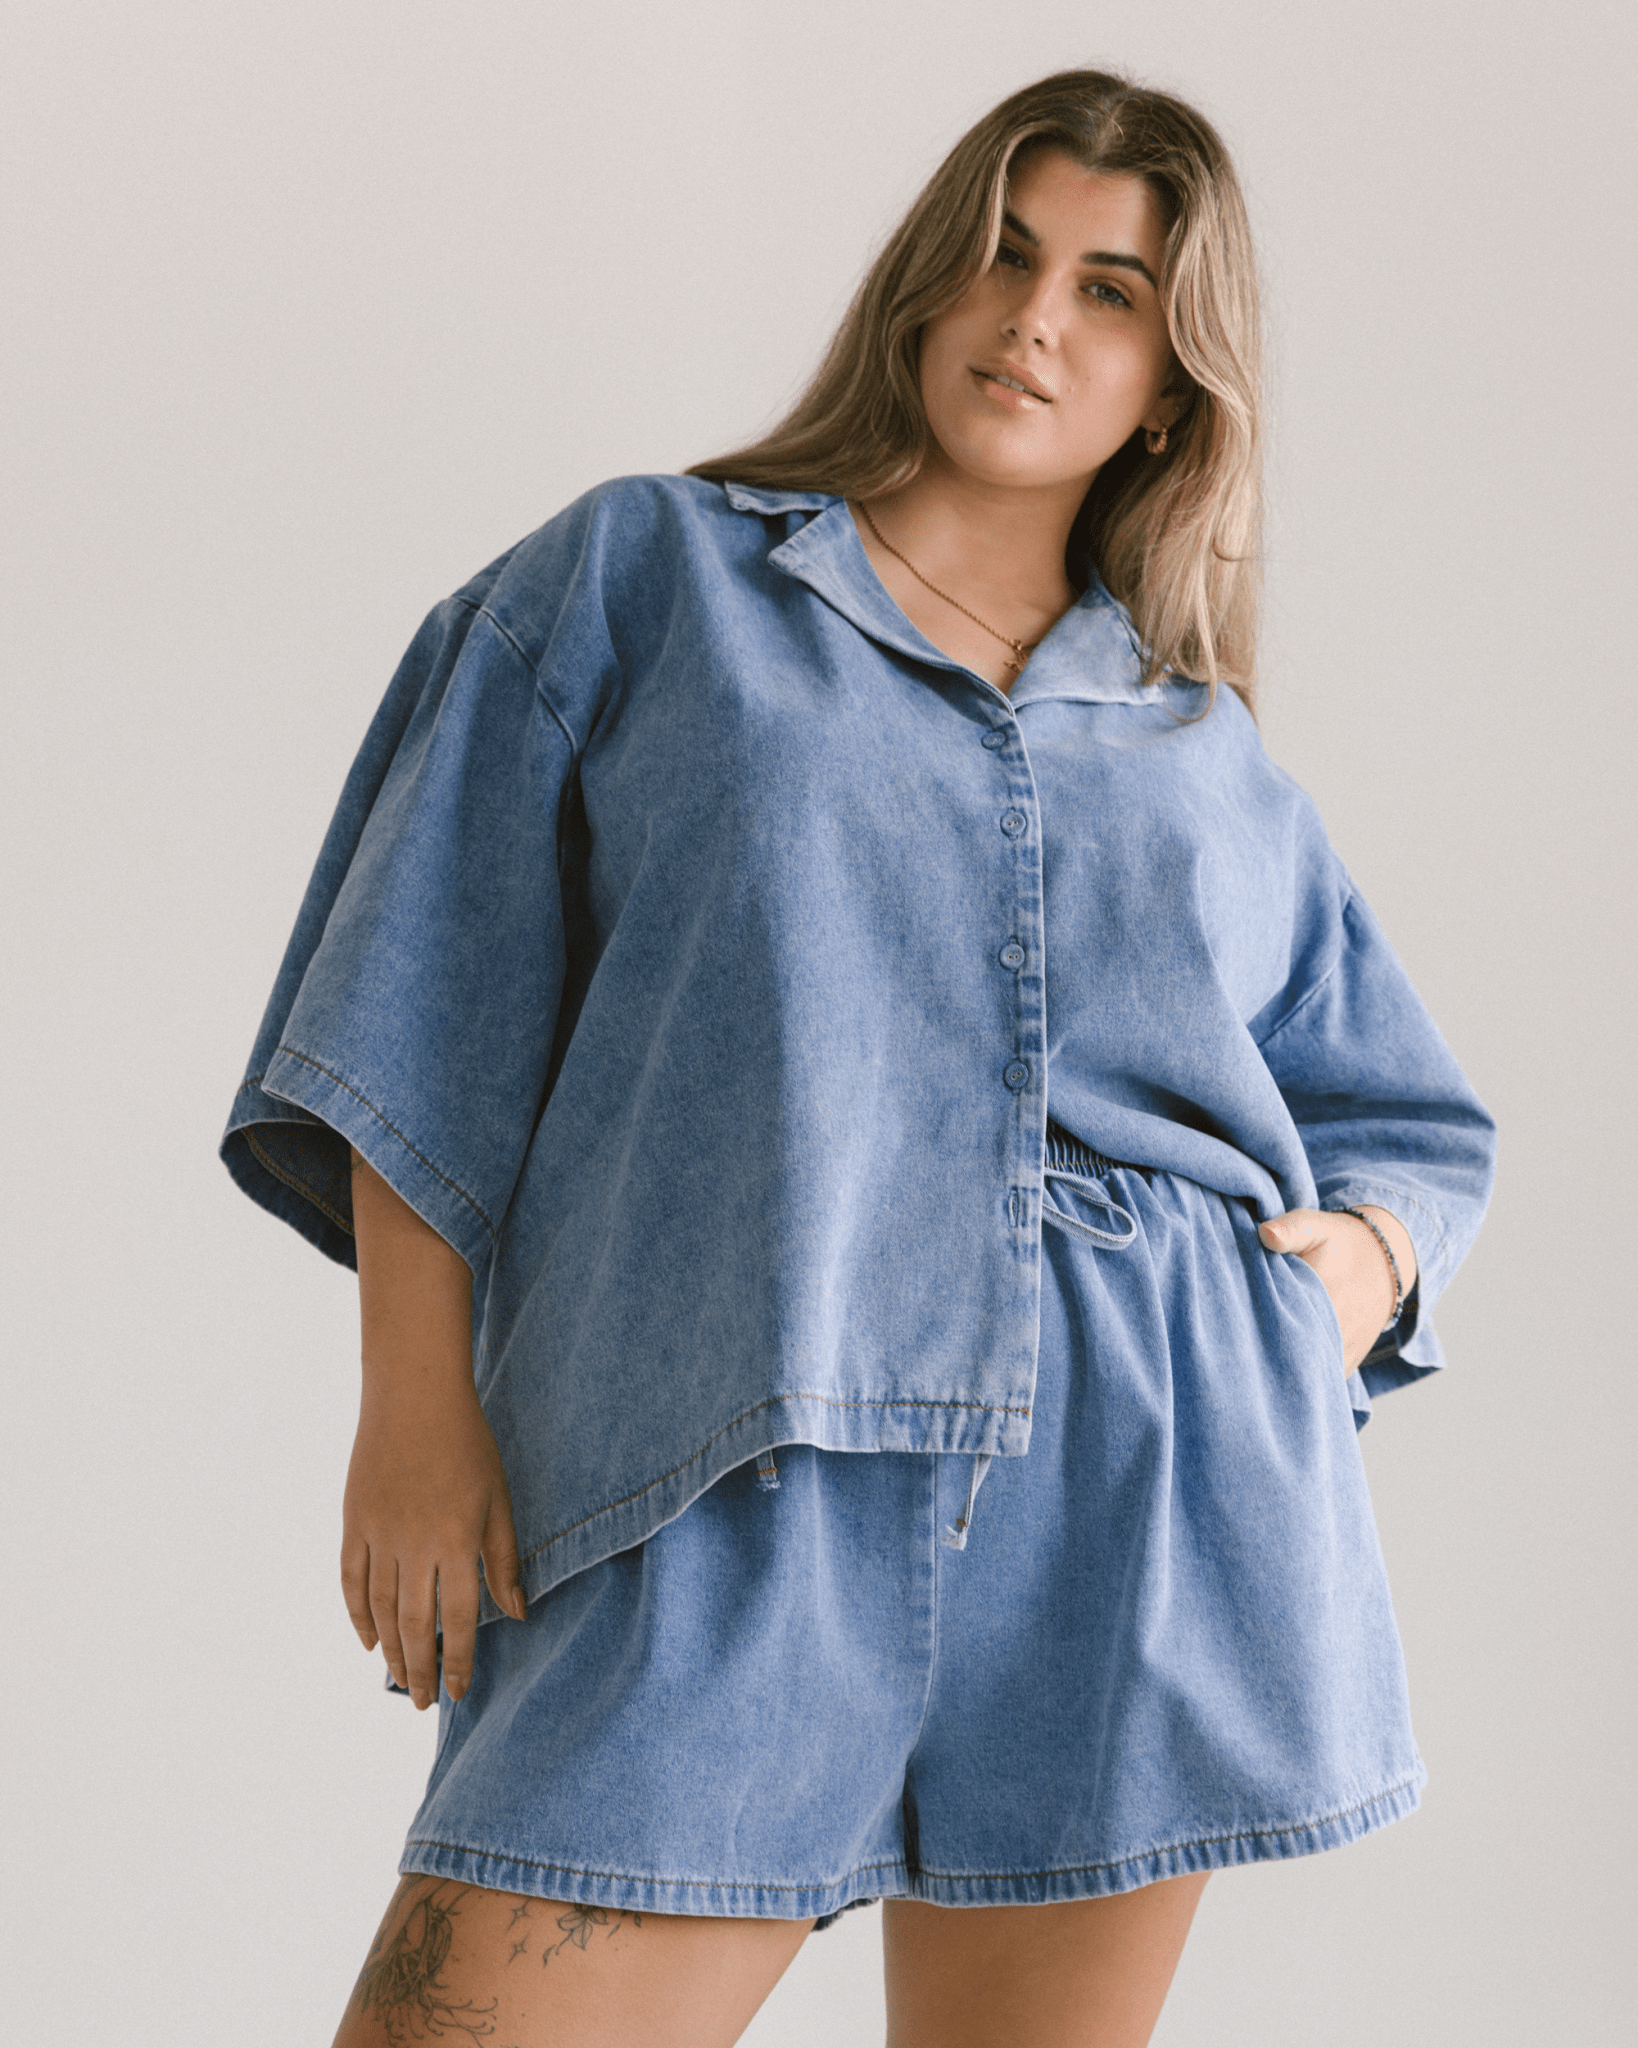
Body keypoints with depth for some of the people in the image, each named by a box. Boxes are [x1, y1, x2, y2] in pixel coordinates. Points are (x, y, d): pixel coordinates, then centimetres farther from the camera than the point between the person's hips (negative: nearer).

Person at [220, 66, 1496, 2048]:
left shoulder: (1213, 761, 21)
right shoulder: (644, 576, 13)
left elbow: (1412, 1126, 27)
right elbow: (435, 996, 7)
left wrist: (1365, 1257, 3)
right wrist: (417, 1401, -2)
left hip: (1139, 1501, 3)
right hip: (723, 1496, -2)